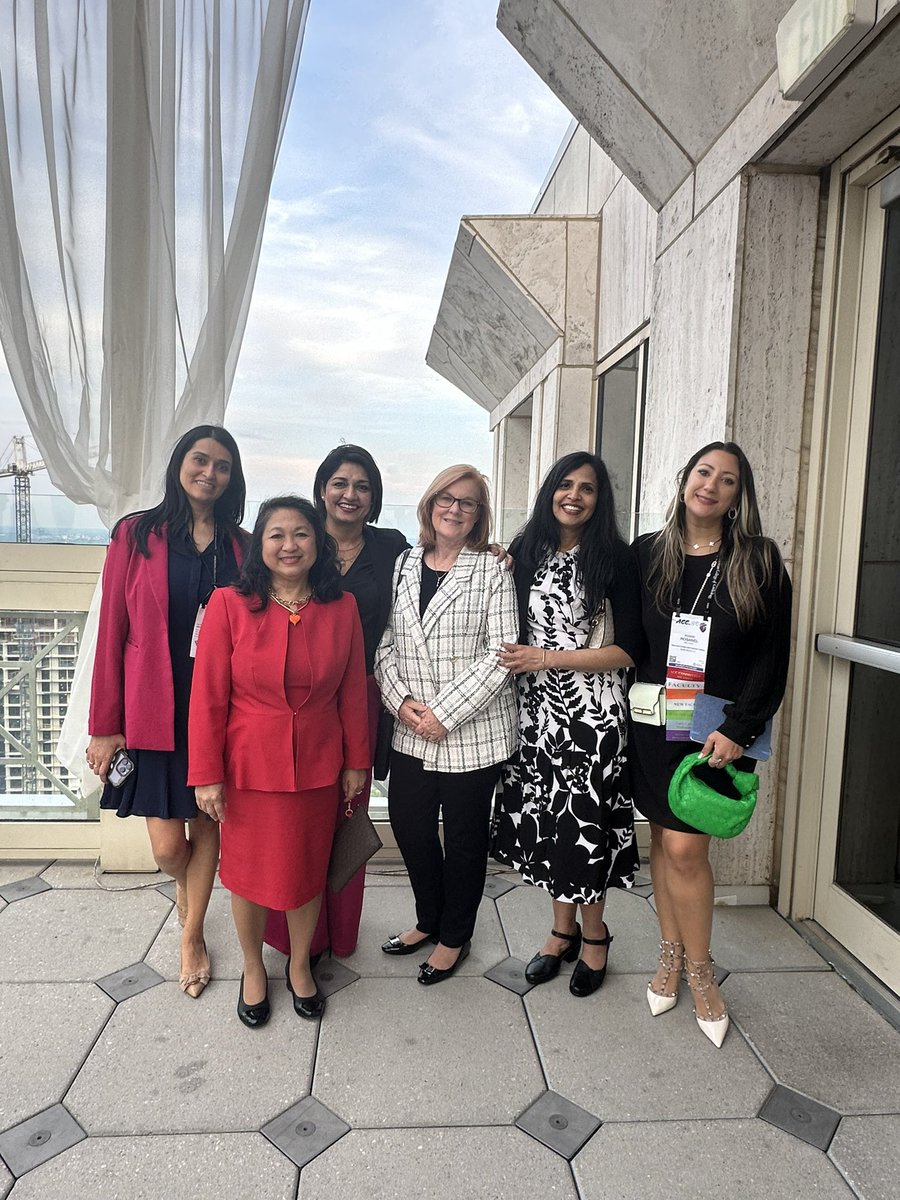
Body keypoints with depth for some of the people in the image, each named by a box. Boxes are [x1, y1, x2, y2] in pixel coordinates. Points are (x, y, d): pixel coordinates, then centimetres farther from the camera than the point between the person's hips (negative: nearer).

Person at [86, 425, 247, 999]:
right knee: (167, 848, 4)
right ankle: (187, 889, 41)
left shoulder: (241, 545, 3)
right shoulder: (137, 535, -4)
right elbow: (112, 632, -4)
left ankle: (191, 935, 35)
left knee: (207, 825, 12)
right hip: (155, 710, -2)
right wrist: (105, 725, -4)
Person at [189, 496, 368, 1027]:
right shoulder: (229, 604, -11)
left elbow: (353, 691, 2)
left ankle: (300, 966, 42)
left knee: (309, 870, 16)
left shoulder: (342, 607, -4)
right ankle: (254, 969, 42)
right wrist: (206, 775, -8)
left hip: (318, 766, 2)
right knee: (250, 874, 15)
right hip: (249, 765, -1)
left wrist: (356, 761, 4)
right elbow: (208, 696, -8)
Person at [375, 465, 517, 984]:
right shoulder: (403, 566, 6)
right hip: (413, 733, 4)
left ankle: (455, 936, 34)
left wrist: (445, 713, -15)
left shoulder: (493, 571, -7)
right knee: (409, 823, 15)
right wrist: (400, 700, -8)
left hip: (473, 732, -4)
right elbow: (385, 644, 7)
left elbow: (500, 655, -12)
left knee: (465, 835, 11)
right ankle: (429, 920, 41)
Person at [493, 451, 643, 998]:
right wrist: (517, 661, -6)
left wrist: (546, 658, -14)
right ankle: (563, 930, 33)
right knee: (545, 815, 11)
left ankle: (594, 935, 29)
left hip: (593, 710, -4)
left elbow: (628, 649, -10)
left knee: (586, 820, 5)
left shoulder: (614, 557, -7)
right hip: (538, 707, 4)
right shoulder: (525, 552, 6)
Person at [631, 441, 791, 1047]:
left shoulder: (760, 562, -2)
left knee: (684, 846, -4)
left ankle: (700, 971, 18)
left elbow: (774, 657, -4)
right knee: (663, 837, 11)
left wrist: (739, 729, -11)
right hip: (652, 722, 3)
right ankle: (673, 956, 29)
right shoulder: (647, 554, 4)